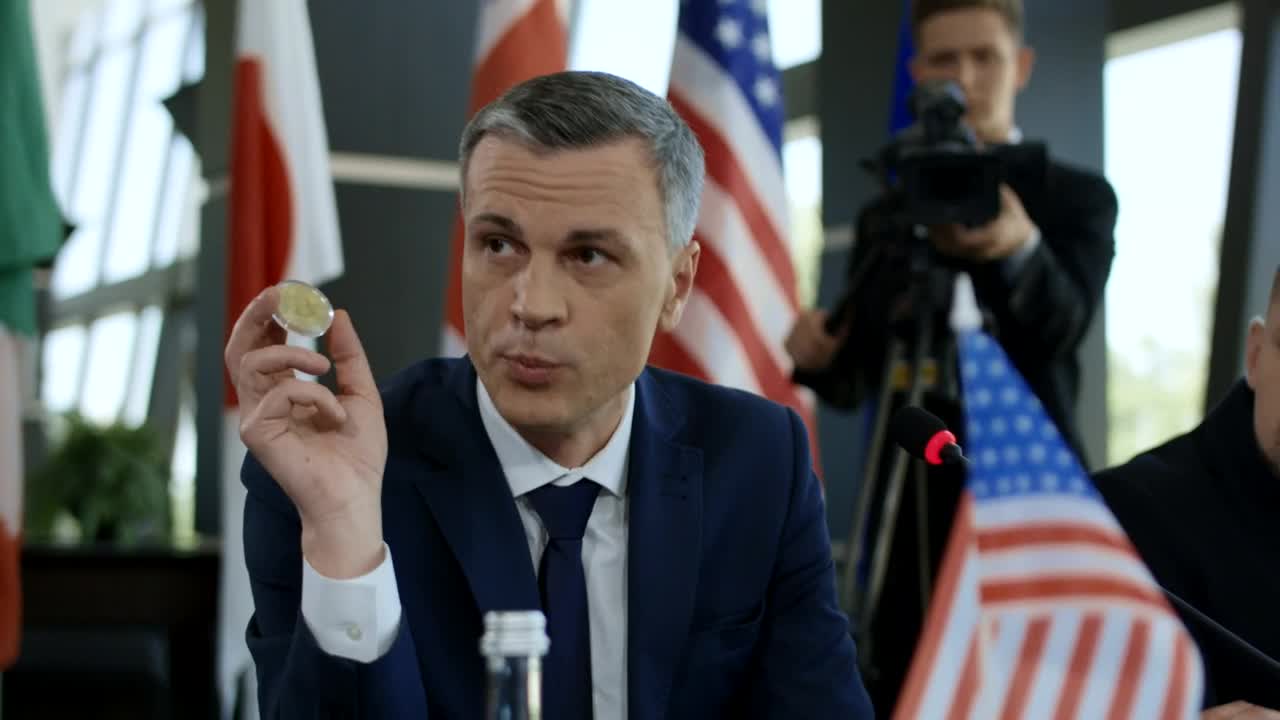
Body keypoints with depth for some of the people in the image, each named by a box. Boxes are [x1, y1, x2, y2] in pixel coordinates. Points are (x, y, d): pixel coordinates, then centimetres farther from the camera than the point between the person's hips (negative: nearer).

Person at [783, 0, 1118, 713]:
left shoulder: (1077, 195, 3)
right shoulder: (885, 214, 13)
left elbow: (1062, 327, -16)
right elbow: (859, 379, 10)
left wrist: (1020, 247, -38)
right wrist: (820, 356, -13)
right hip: (913, 503, 3)